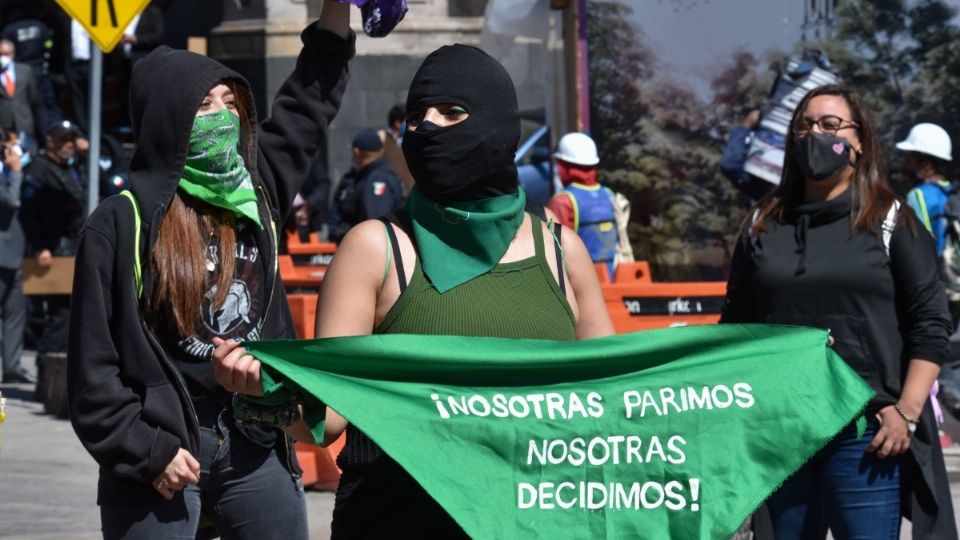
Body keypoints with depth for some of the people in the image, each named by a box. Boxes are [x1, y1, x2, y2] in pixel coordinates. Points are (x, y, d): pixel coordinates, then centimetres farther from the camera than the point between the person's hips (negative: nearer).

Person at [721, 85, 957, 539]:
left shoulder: (891, 221, 2)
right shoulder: (763, 225, 12)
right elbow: (736, 325, 17)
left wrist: (907, 413, -11)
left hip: (866, 430, -4)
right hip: (779, 427, 4)